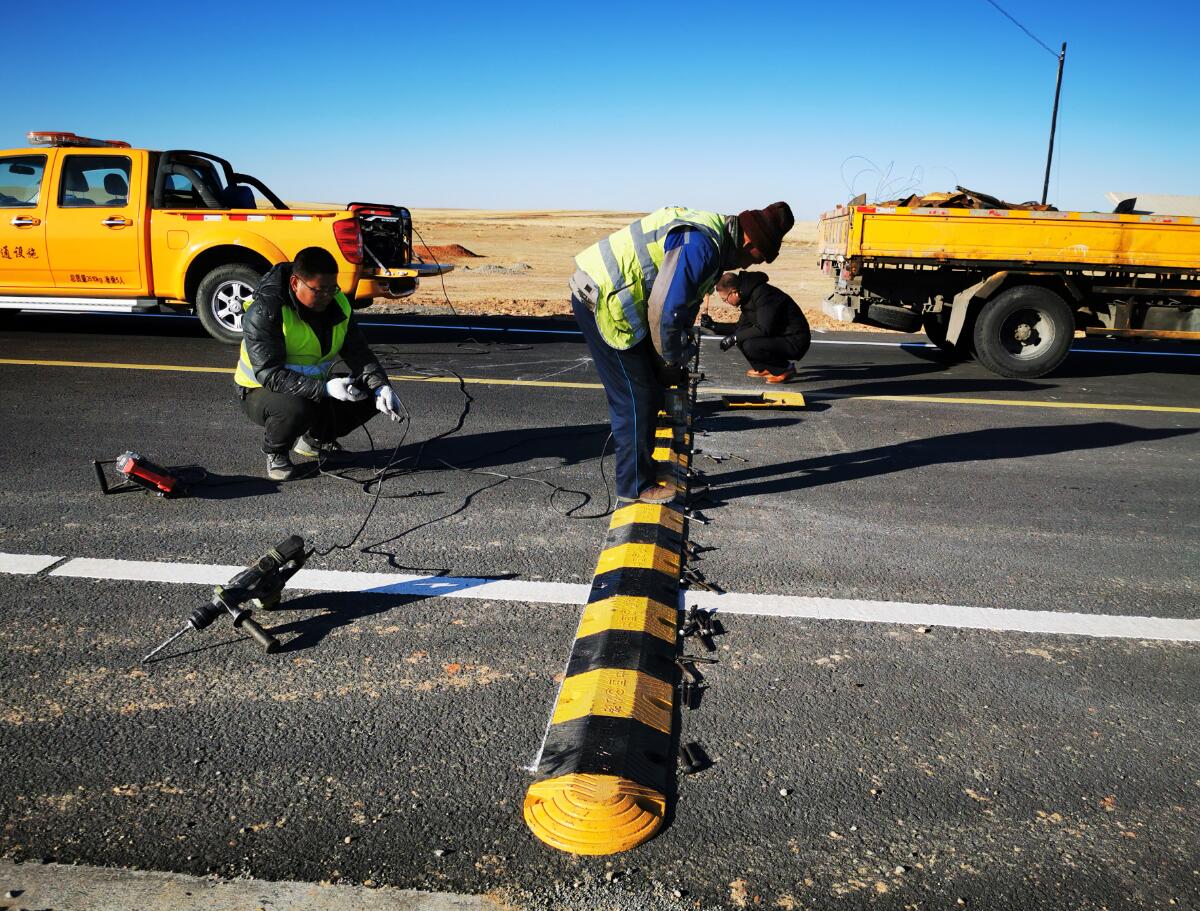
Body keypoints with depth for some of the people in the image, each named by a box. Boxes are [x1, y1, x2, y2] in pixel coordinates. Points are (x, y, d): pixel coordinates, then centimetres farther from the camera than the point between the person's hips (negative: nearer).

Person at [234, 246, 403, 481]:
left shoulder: (337, 304, -5)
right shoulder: (264, 312, -24)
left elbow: (358, 353, -7)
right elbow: (270, 374, -30)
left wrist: (380, 386, -26)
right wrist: (324, 389, -40)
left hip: (317, 387, 6)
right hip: (262, 391, -6)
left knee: (371, 394, -9)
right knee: (296, 408, -39)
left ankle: (315, 439, 13)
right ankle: (275, 452, -3)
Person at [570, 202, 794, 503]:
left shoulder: (713, 232, 12)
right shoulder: (701, 246, -23)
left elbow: (684, 303, 19)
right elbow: (665, 311, -25)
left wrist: (676, 358, 18)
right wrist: (672, 362, -9)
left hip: (603, 293, 10)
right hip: (603, 301, -10)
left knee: (649, 392, 16)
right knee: (635, 398, -4)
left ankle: (644, 467, 30)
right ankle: (634, 486, 8)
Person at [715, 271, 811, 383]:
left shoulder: (762, 294, -22)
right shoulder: (748, 296, 7)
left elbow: (764, 329, -28)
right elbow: (741, 327, 16)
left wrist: (734, 338, -21)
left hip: (795, 342, -10)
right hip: (778, 336, 10)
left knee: (750, 345, -27)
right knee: (741, 337, 3)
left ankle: (786, 369, -9)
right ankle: (764, 369, 12)